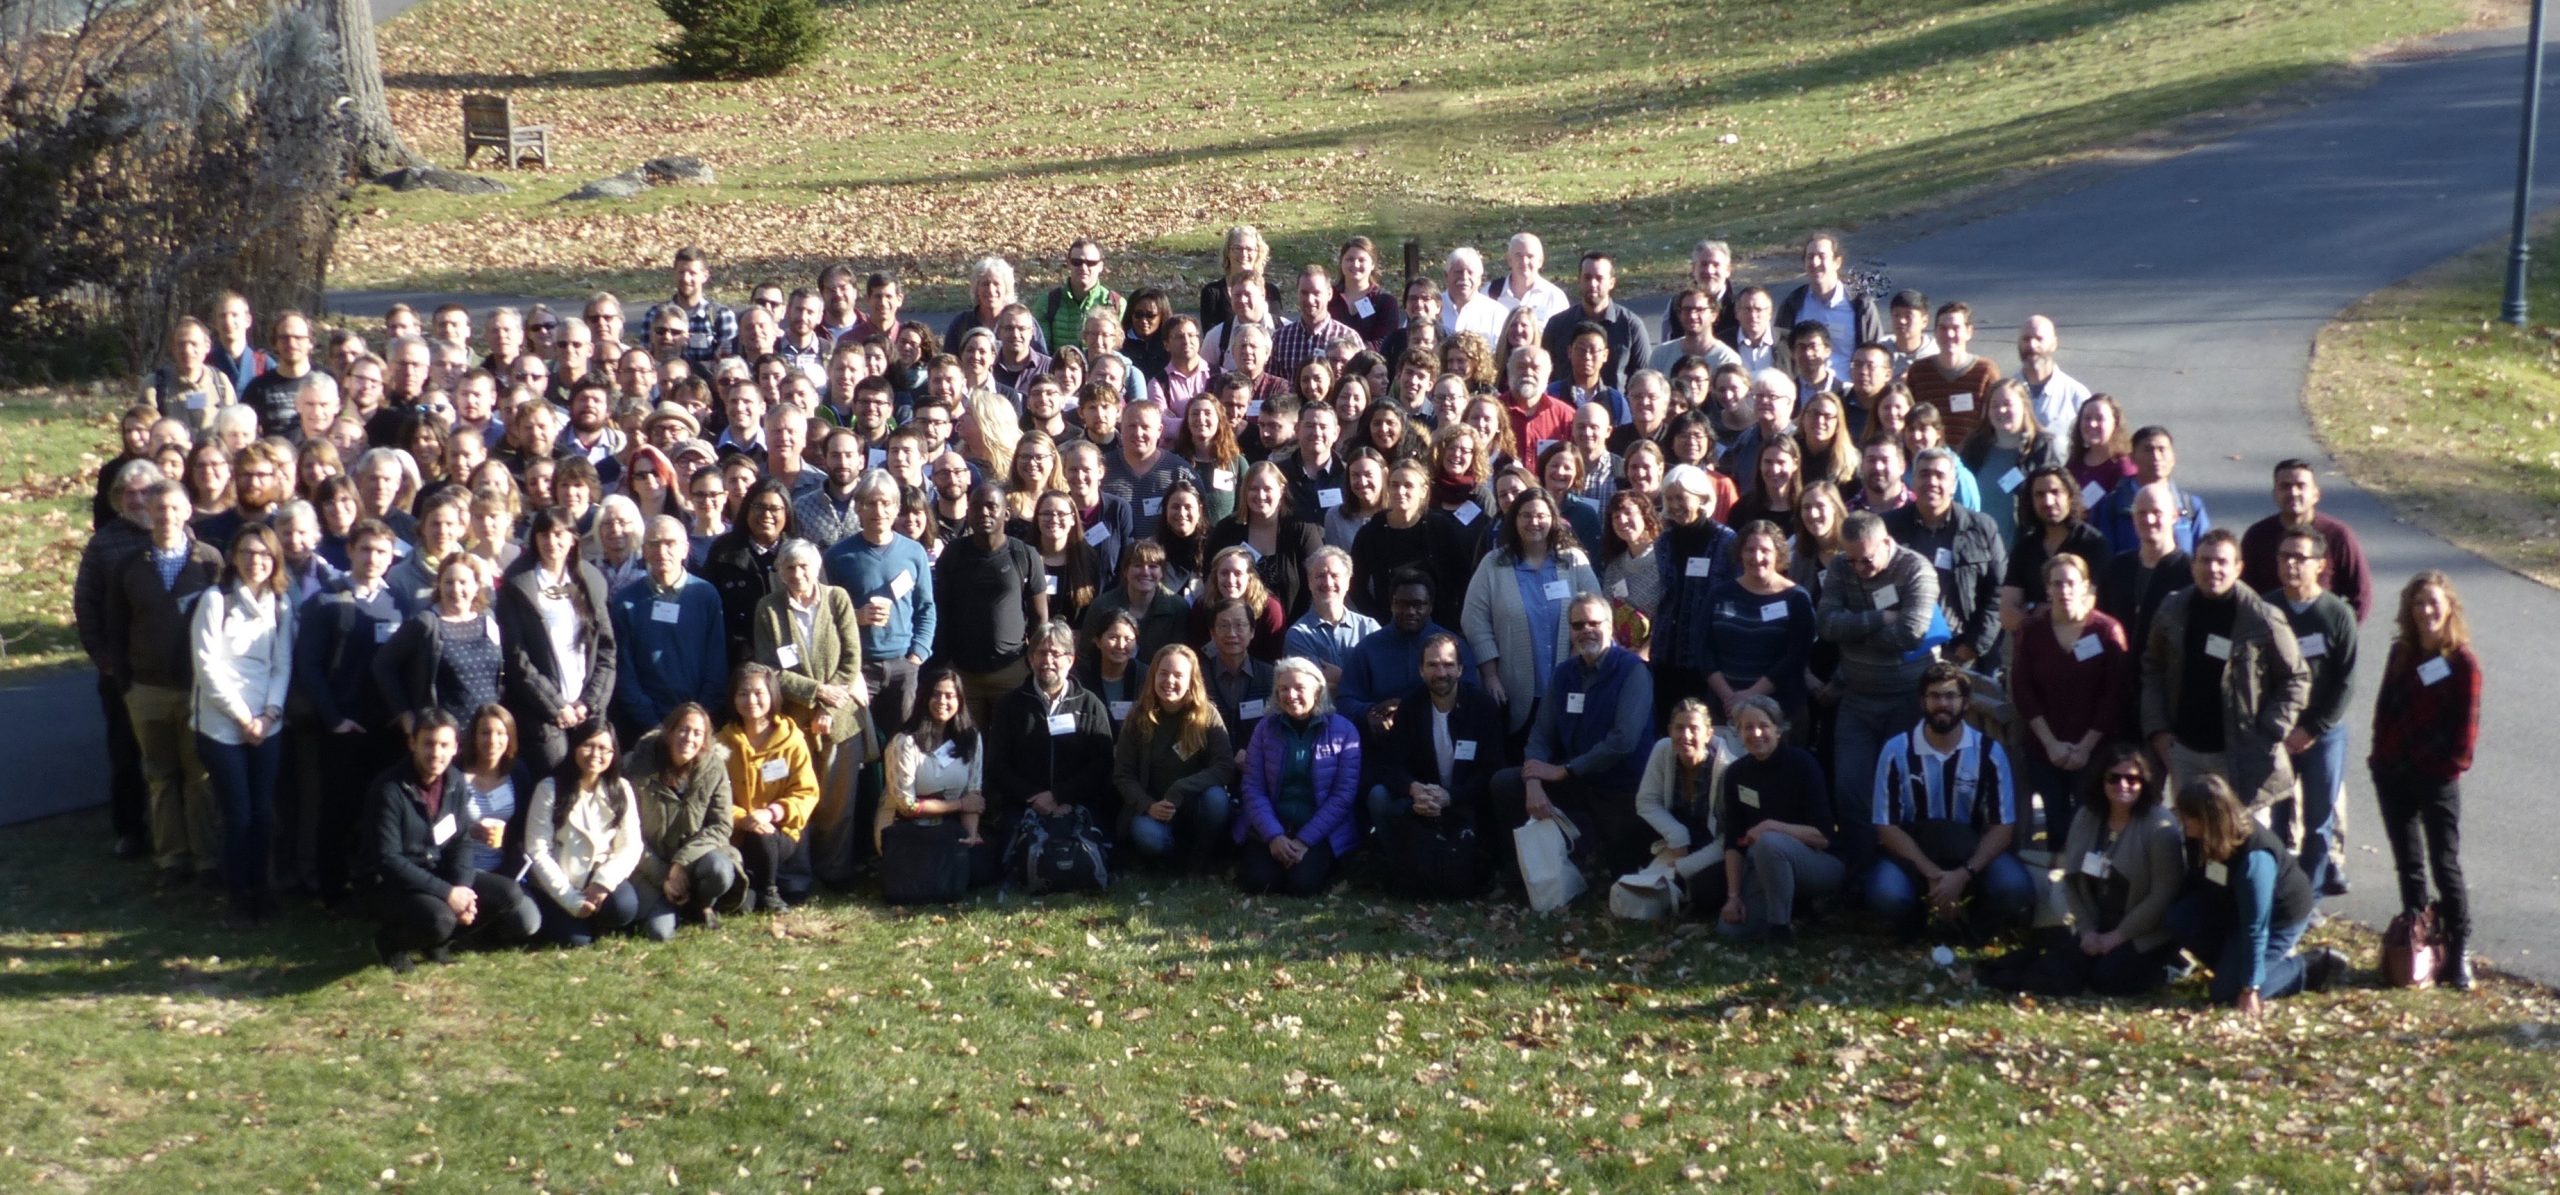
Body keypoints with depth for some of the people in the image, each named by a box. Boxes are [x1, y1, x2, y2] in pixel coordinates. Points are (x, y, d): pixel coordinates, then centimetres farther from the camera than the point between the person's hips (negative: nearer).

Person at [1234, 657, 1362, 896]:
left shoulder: (1343, 731, -2)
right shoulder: (1265, 729, 4)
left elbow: (1344, 794, -6)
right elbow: (1253, 788, -1)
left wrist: (1305, 840, -15)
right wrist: (1273, 836, -17)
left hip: (1322, 830, -1)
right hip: (1270, 828, 1)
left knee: (1303, 882, -27)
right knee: (1260, 881, -25)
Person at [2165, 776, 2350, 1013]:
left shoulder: (2253, 857, -36)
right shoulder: (2200, 838, -15)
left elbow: (2255, 927, -32)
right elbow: (2194, 884, 4)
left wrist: (2250, 989, -29)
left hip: (2280, 915, -7)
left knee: (2228, 992, -13)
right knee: (2181, 919, -17)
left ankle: (2311, 968, 2)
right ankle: (2235, 959, 4)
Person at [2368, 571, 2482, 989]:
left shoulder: (2463, 660, -9)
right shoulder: (2401, 653, 7)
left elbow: (2467, 721, -8)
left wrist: (2454, 762, -13)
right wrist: (2381, 755, 4)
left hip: (2437, 779, -5)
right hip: (2393, 774, 5)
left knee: (2446, 867, -3)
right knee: (2407, 865, 12)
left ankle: (2459, 951, 3)